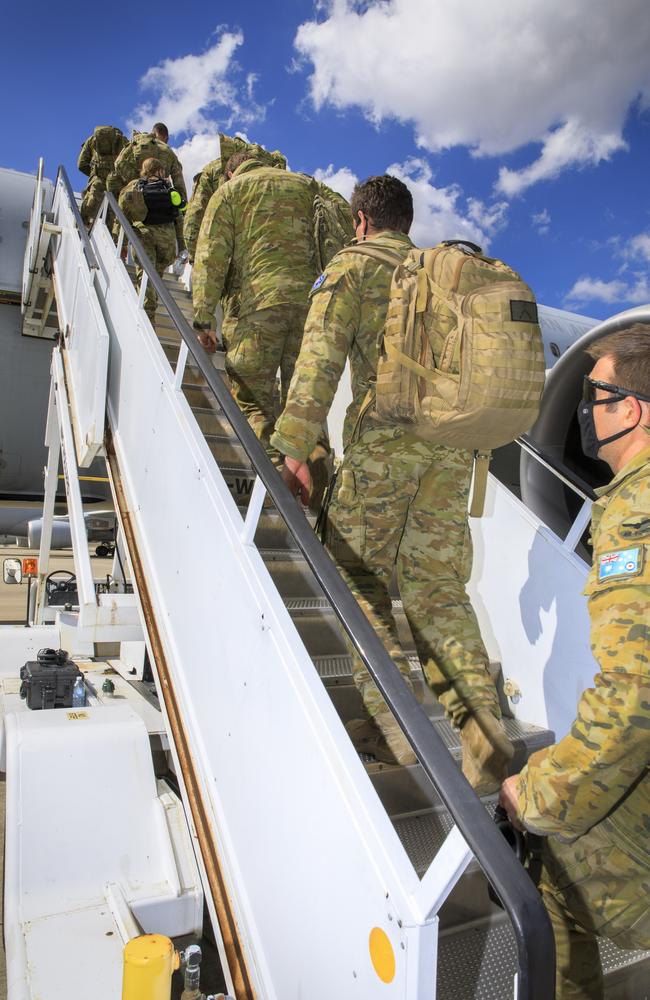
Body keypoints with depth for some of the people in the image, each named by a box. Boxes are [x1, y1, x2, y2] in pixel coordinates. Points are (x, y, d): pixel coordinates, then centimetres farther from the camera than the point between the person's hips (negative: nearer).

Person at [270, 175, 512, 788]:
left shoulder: (352, 266, 6)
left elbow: (321, 354, -7)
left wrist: (295, 446, -12)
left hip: (386, 435, -5)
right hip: (452, 443, 5)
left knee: (354, 565, 9)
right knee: (439, 589, 9)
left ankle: (393, 723, 3)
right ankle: (485, 746, 3)